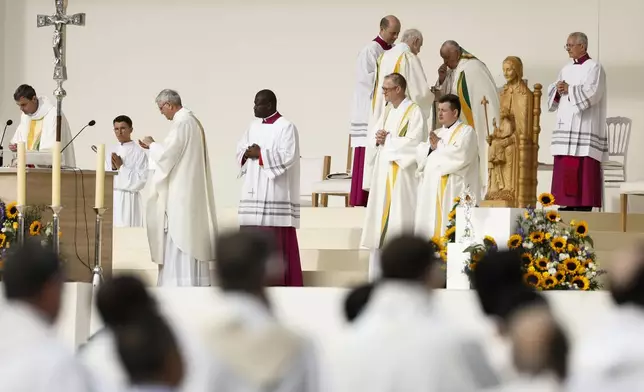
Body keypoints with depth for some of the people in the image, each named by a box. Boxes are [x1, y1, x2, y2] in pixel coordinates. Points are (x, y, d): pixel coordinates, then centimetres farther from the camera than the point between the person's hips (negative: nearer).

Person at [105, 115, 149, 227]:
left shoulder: (139, 152, -5)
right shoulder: (111, 151, 12)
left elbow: (141, 180, -10)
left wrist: (121, 167, -13)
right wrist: (113, 168, -10)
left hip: (129, 200, -5)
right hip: (111, 198, 5)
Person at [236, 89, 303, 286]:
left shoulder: (286, 127, -8)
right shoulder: (254, 125, 16)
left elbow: (288, 156, -17)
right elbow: (240, 148, 14)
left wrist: (260, 154, -16)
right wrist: (247, 153, -9)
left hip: (275, 192, -8)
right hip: (254, 191, 8)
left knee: (275, 238, -7)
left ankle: (277, 281, -3)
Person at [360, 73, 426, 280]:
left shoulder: (414, 112, -8)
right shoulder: (387, 112, 16)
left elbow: (414, 142, -17)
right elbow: (372, 135, 14)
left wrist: (387, 140, -9)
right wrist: (377, 139, -8)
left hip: (401, 175, -8)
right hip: (383, 173, 8)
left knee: (398, 218, -9)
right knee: (380, 215, 7)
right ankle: (377, 273, 10)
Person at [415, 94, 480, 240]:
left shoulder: (466, 131, 0)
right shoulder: (437, 133, 24)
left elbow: (460, 154, -17)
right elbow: (419, 154, 13)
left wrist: (439, 146, -3)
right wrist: (431, 147, -9)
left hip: (453, 191, -7)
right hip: (432, 189, 7)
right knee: (429, 225, 1)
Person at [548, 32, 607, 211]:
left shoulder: (594, 67, -3)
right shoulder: (566, 69, 19)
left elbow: (592, 92, -17)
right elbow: (552, 92, 14)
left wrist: (569, 89, -12)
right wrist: (558, 91, -7)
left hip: (584, 128, -7)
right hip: (565, 128, 7)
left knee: (583, 173, -11)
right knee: (564, 172, 3)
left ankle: (583, 206, -11)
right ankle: (566, 206, 5)